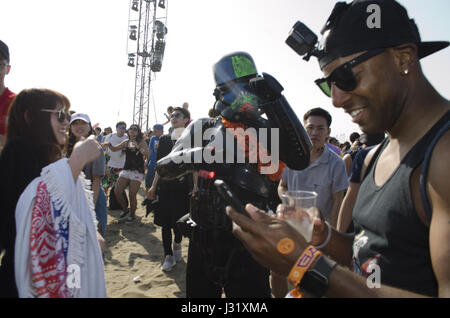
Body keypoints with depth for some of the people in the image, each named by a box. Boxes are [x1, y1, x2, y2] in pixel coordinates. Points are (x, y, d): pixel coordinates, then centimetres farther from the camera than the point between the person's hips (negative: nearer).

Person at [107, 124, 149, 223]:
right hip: (126, 170, 5)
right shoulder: (126, 142, 11)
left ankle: (132, 215, 17)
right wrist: (109, 144, -7)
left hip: (137, 171, -5)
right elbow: (114, 149, 14)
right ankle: (125, 209, 23)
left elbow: (147, 154, -15)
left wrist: (138, 147, -30)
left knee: (132, 195, -4)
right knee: (116, 192, -2)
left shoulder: (141, 142, -2)